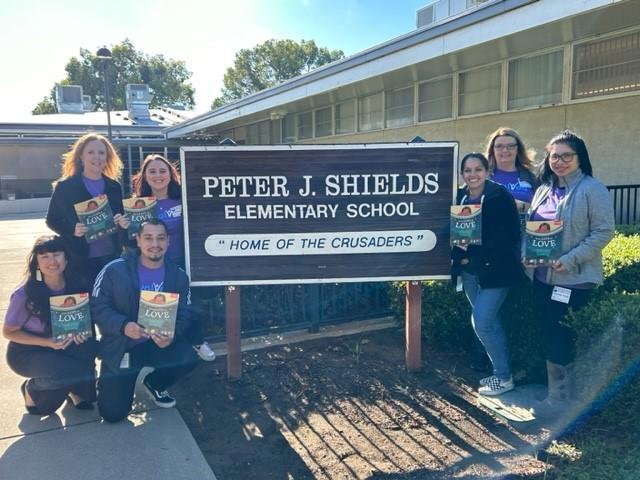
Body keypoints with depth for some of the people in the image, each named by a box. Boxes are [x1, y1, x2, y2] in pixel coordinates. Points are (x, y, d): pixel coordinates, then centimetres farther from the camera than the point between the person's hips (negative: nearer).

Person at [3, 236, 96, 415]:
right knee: (69, 371, -30)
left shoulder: (76, 285, -14)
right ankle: (32, 389, 3)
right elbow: (8, 332, -13)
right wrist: (47, 342, -26)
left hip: (62, 346, 4)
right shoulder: (25, 294, -24)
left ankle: (77, 390, 0)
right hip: (26, 352, -3)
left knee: (87, 346, -28)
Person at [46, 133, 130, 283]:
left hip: (112, 257, 4)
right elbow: (52, 220, 1)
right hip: (80, 259, -3)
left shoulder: (114, 187, 8)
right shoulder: (64, 186, -3)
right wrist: (72, 230, -18)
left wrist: (124, 223, -7)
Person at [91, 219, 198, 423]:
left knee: (188, 358, -27)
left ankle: (154, 383, 8)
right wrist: (123, 326, -31)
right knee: (113, 413, -7)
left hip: (158, 344, 3)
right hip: (120, 346, -2)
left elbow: (182, 316, -4)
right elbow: (97, 307, -13)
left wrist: (172, 336, -26)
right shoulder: (114, 270, -12)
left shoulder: (178, 276, -3)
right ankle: (108, 381, 30)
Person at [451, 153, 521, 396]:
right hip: (468, 270, 6)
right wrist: (458, 256, -11)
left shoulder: (500, 197, -12)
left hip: (494, 270, -6)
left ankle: (504, 377, 11)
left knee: (481, 322, -7)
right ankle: (500, 372, 29)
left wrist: (473, 254, -20)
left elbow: (507, 236, -17)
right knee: (489, 321, 14)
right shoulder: (459, 197, 4)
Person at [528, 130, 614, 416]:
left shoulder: (592, 190, -8)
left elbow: (604, 232, -14)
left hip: (573, 280, -7)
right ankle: (561, 393, 31)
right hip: (543, 277, 7)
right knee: (550, 336, 14)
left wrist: (570, 259, -21)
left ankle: (560, 399, 15)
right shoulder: (544, 190, 13)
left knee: (560, 340, -2)